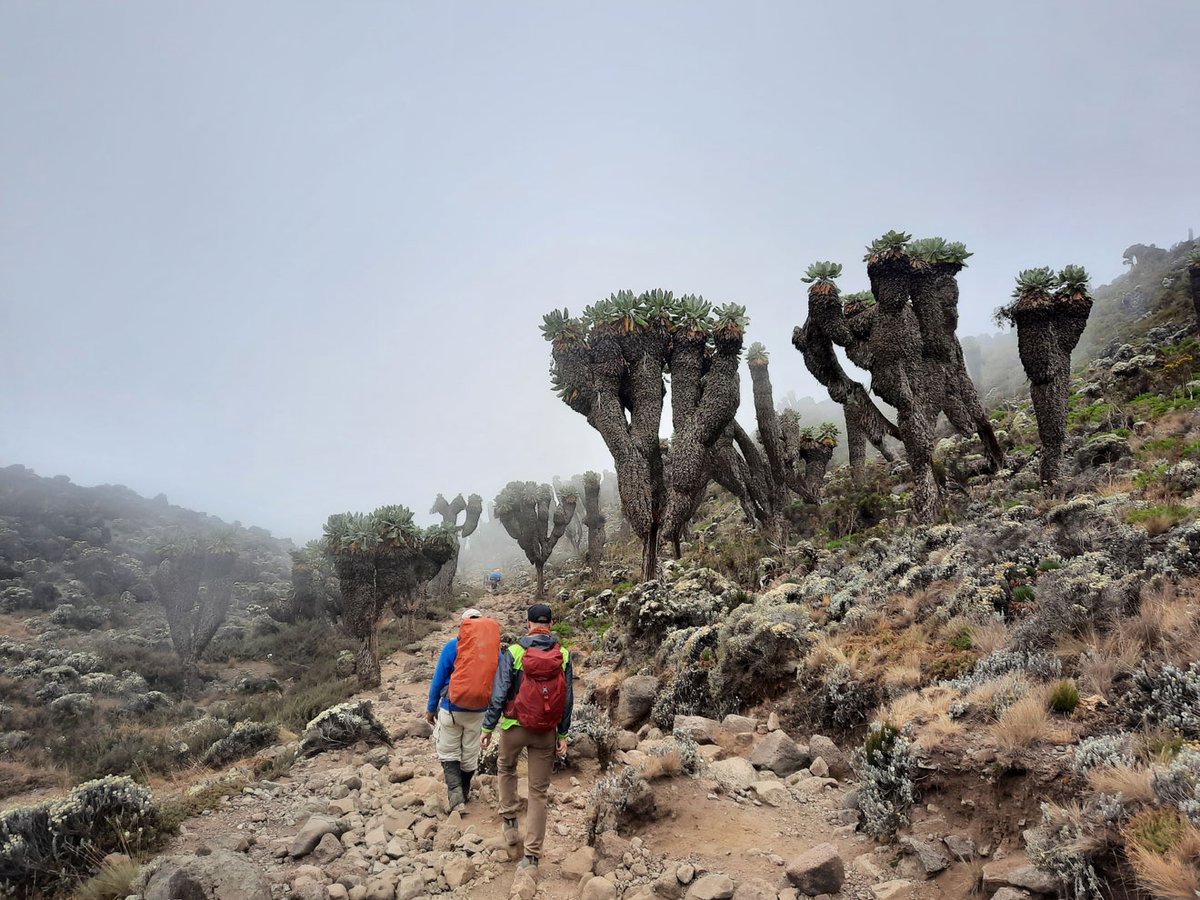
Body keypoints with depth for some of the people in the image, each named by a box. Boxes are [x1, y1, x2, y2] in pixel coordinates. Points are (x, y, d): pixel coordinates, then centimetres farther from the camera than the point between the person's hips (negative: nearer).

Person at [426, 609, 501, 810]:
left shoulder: (453, 645, -8)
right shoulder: (495, 649, 0)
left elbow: (438, 679, -5)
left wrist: (431, 708, 6)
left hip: (452, 708, -3)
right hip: (479, 711, 3)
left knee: (448, 753, 11)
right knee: (470, 754, 18)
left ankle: (455, 795, -3)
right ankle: (464, 793, 33)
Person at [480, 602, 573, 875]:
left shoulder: (513, 652, -11)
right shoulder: (562, 656, -5)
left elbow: (499, 694, -11)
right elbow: (567, 698, -2)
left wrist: (488, 727, -2)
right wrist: (563, 734, 6)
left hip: (514, 727, -1)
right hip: (547, 732, 1)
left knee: (506, 769, 30)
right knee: (539, 793, 10)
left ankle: (510, 822, 31)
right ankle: (532, 857, 11)